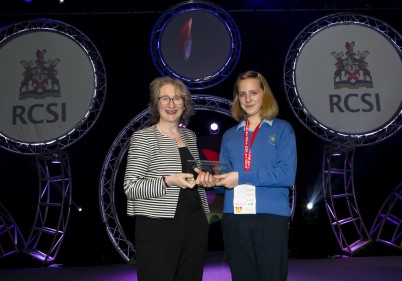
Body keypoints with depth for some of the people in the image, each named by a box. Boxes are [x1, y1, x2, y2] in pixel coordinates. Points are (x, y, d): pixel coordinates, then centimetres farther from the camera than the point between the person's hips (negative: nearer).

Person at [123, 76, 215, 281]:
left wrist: (203, 179, 4)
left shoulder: (190, 136, 13)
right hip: (158, 228, -6)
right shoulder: (142, 138, -4)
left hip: (195, 226, 6)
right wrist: (168, 181, -22)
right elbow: (130, 188, -9)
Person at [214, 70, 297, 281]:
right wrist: (214, 179, -10)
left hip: (271, 216, -3)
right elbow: (225, 180, 13)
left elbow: (287, 175, -10)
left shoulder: (282, 129, 3)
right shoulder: (230, 135, 15)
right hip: (234, 218, 4)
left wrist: (242, 177, -13)